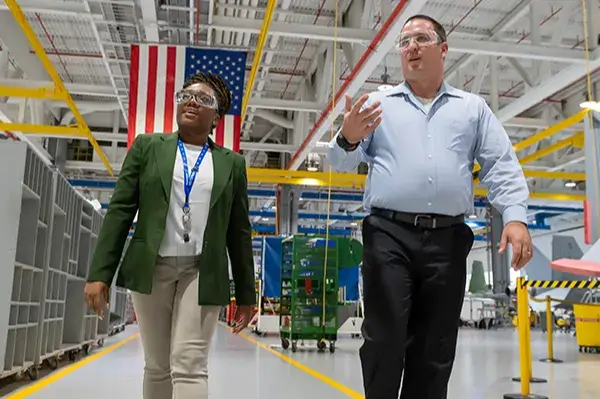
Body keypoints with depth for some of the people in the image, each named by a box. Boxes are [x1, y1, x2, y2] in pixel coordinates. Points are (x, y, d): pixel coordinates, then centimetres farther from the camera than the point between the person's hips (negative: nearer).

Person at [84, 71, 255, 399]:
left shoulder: (232, 163, 8)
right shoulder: (147, 146, 8)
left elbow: (239, 231, 8)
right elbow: (120, 210, 3)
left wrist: (245, 293, 7)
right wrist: (99, 273, -5)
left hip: (202, 274, -1)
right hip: (151, 269, 1)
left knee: (189, 365, -9)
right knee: (157, 366, 9)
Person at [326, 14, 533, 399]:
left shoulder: (473, 108, 17)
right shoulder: (378, 105, 14)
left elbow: (502, 165, 9)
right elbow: (342, 162, 7)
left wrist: (516, 216, -8)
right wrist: (348, 139, -16)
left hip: (448, 238, 2)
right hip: (390, 235, -1)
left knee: (436, 348, 7)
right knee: (384, 340, -3)